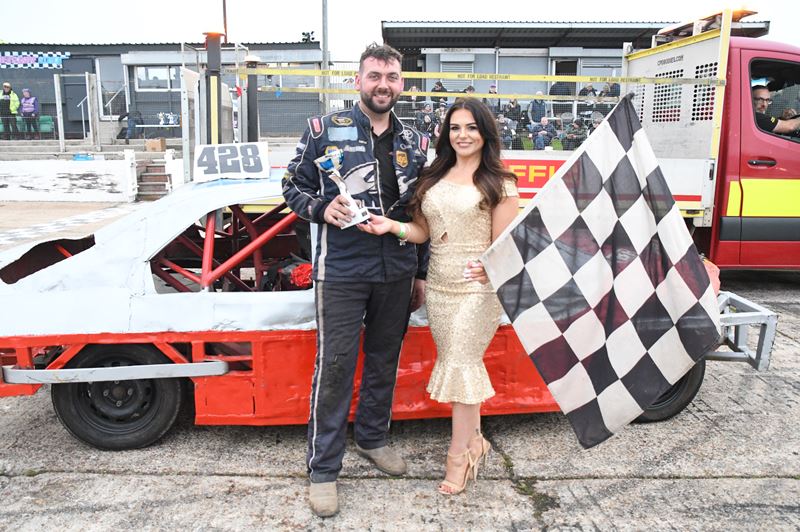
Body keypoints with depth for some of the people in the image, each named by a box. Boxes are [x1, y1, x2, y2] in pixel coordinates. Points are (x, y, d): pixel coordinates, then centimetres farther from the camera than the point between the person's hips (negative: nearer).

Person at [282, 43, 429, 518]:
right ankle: (323, 467, 14)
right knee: (335, 366, 0)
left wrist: (422, 273, 13)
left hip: (398, 273, 4)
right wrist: (321, 209, -17)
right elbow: (293, 185, 4)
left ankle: (373, 438, 37)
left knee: (385, 361, 15)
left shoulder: (415, 142, 10)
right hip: (342, 271, -4)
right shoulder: (326, 129, -1)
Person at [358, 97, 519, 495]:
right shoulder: (434, 177, 11)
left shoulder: (499, 184, -4)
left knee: (460, 365, -4)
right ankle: (474, 440, 31)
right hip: (438, 286, 5)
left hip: (477, 288, -5)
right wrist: (392, 226, -8)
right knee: (463, 363, 14)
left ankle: (458, 457, 10)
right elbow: (423, 231, 10)